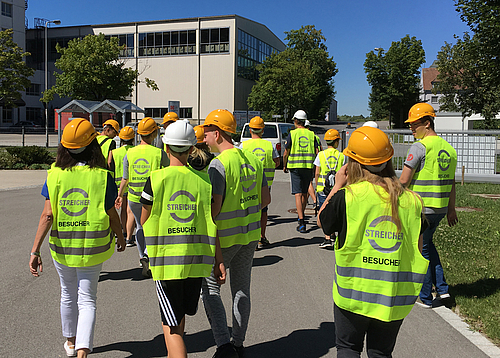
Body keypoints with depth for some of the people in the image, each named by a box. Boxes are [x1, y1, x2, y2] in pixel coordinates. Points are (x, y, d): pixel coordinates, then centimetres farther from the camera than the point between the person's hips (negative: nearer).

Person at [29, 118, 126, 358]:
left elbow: (47, 215, -13)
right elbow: (111, 215, -6)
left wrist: (35, 250, -10)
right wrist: (120, 237, 12)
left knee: (68, 295, 22)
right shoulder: (101, 176, -12)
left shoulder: (55, 174, -8)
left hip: (62, 247, 2)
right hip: (93, 248, -2)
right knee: (87, 300, 8)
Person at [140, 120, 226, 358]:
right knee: (179, 317, 26)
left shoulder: (156, 179, -8)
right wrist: (218, 260, 6)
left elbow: (144, 221, 1)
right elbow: (211, 223, 0)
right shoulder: (203, 179, -1)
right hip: (197, 260, 4)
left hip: (166, 259, -3)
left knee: (171, 327, 4)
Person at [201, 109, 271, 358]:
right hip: (251, 234, 7)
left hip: (225, 236, -7)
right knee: (242, 288, 16)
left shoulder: (219, 164, -17)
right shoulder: (253, 160, 5)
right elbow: (265, 199, 8)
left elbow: (215, 206, -20)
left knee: (210, 287, 7)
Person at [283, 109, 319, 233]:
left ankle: (302, 223, -16)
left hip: (295, 167, -3)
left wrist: (284, 166, 14)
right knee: (304, 193, 17)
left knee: (298, 194, -6)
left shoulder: (292, 134, -2)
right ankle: (301, 216, 33)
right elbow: (317, 152, 3)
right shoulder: (311, 134, 7)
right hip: (309, 167, 3)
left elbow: (286, 153, -1)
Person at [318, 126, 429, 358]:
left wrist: (337, 185, 10)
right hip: (396, 295, 3)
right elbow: (418, 248, 7)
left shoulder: (347, 196, -13)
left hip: (354, 290, -3)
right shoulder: (410, 200, -2)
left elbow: (322, 222, 5)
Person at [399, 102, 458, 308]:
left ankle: (425, 298, 15)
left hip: (420, 208, -8)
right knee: (427, 244, 25)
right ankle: (442, 289, 22)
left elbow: (404, 181, -16)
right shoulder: (448, 148, 10)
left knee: (421, 249, 5)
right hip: (440, 209, 8)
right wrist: (451, 209, 22)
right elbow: (451, 183, 15)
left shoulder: (420, 146, -14)